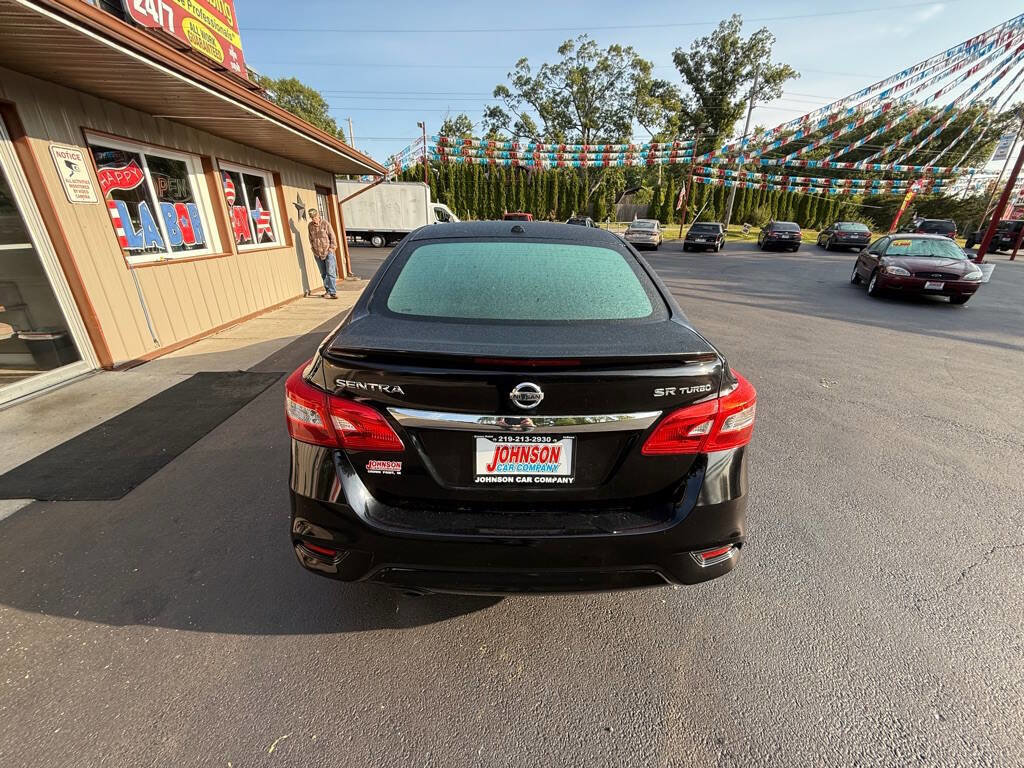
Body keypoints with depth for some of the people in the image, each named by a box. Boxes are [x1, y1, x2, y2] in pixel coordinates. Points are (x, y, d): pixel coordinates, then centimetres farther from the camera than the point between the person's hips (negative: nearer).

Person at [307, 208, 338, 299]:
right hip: (318, 254, 4)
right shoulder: (310, 225, 8)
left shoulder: (325, 224, -3)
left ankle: (333, 292, -10)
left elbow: (332, 237, -2)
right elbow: (311, 239, 16)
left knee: (331, 273, -9)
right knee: (323, 274, 7)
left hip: (328, 252, -4)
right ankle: (328, 291, 15)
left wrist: (331, 248, -6)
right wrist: (314, 250, 10)